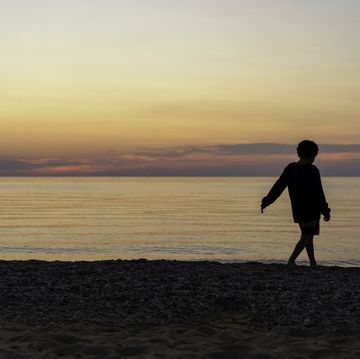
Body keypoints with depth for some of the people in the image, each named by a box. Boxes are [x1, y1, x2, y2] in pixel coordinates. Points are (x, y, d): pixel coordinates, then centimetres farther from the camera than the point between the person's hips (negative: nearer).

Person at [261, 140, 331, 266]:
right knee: (306, 237, -3)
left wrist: (266, 202, 7)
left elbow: (277, 187, 2)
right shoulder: (312, 170, -14)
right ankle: (291, 261, -15)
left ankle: (313, 263, 23)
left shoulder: (290, 168, 3)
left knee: (308, 236, 17)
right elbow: (318, 193, -15)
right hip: (311, 210, -7)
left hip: (298, 210, 7)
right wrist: (326, 212, -8)